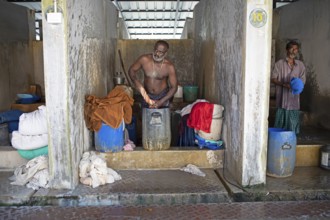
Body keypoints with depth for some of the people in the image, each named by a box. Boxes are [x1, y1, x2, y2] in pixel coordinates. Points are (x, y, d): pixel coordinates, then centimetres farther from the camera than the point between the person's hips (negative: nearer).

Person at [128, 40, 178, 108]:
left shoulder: (169, 66, -23)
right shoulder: (144, 59, -19)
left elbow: (174, 87, -17)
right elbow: (131, 70, -3)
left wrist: (161, 102, -24)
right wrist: (136, 81, -23)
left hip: (162, 96, -1)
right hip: (147, 96, 2)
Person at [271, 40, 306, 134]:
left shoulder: (300, 65, 10)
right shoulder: (279, 63, 1)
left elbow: (303, 80, 11)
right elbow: (273, 79, -3)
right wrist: (284, 84, -18)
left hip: (294, 99, 3)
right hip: (282, 98, -3)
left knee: (293, 122, 4)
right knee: (280, 123, 1)